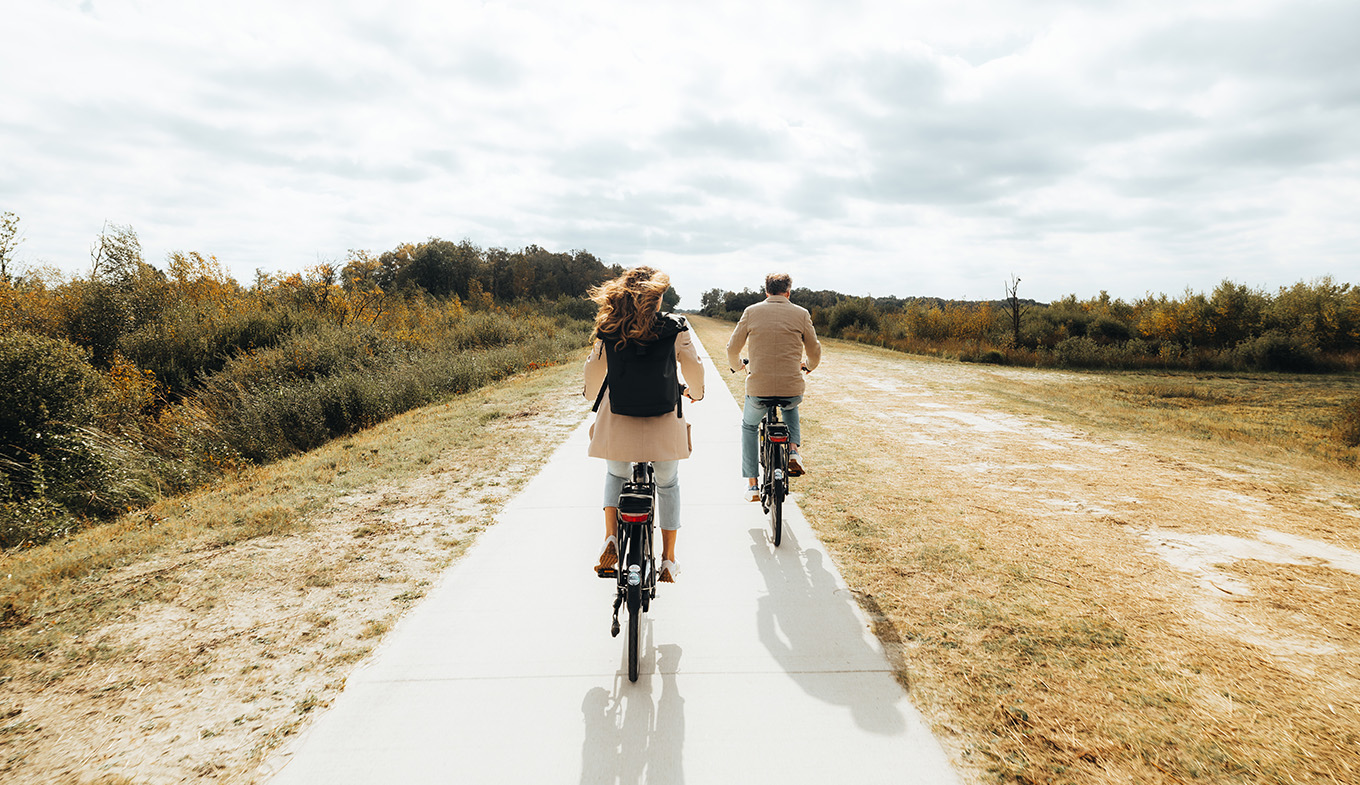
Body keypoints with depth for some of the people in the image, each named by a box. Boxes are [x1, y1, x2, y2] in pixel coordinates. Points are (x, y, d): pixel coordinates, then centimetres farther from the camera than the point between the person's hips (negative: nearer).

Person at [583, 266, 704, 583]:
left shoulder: (608, 329, 0)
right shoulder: (674, 328, -4)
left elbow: (594, 369, 5)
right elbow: (693, 367, -4)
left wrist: (593, 397, 26)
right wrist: (696, 392, 18)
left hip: (617, 418, 1)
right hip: (664, 420, -1)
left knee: (616, 475, 27)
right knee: (667, 484, 20)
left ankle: (610, 538, 7)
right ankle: (668, 559, 23)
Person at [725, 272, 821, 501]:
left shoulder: (751, 312, 3)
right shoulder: (801, 314, 4)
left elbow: (733, 348, 8)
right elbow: (815, 351, 13)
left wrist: (736, 366, 30)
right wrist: (808, 366, 36)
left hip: (758, 388, -1)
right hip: (792, 389, 1)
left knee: (749, 427, 28)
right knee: (791, 406, 38)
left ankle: (751, 484, 22)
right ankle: (793, 451, 19)